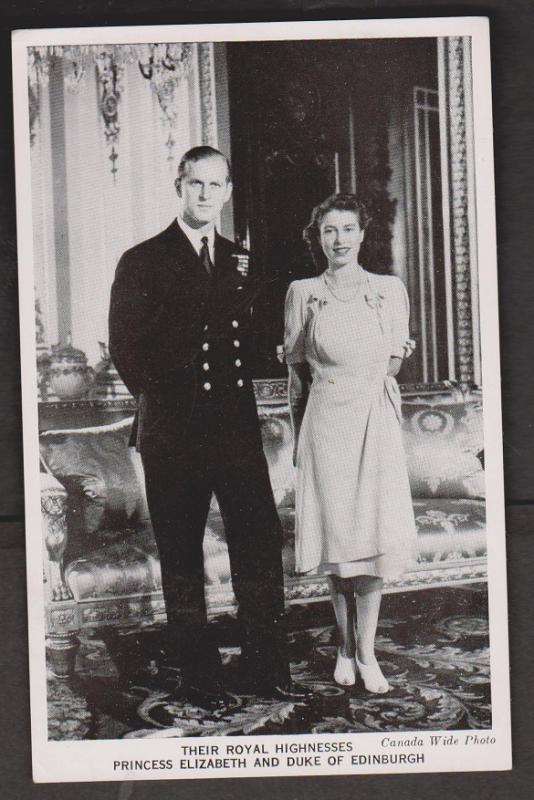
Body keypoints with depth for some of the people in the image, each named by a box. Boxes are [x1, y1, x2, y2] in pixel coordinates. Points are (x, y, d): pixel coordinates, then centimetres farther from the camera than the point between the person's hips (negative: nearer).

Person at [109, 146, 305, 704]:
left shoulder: (241, 262, 14)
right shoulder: (142, 262, 2)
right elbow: (126, 349, 1)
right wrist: (163, 400, -2)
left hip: (237, 427, 3)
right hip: (173, 433, -3)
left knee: (261, 542, -1)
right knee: (181, 556, 5)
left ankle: (266, 668, 9)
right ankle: (198, 673, 17)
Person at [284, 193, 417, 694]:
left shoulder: (390, 290, 6)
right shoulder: (302, 294, 4)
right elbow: (296, 371, 9)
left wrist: (398, 356, -5)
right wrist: (299, 438, 8)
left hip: (376, 422, 1)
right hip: (324, 423, 0)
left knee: (374, 533, -2)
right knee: (333, 534, 3)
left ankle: (366, 652, 9)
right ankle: (345, 644, 20)